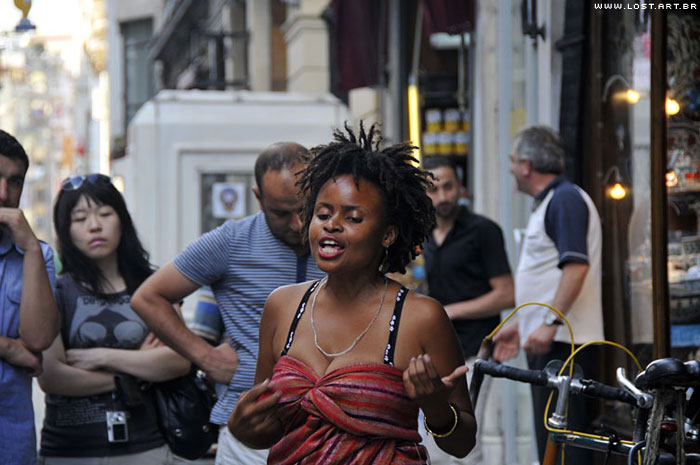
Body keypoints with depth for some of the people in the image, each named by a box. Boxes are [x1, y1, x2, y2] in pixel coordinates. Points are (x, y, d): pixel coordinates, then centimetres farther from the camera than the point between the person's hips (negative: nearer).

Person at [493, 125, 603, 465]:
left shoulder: (566, 199, -10)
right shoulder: (549, 203, 22)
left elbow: (576, 267, -22)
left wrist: (550, 323, -26)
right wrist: (521, 326, 25)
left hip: (562, 342, -11)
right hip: (548, 340, 11)